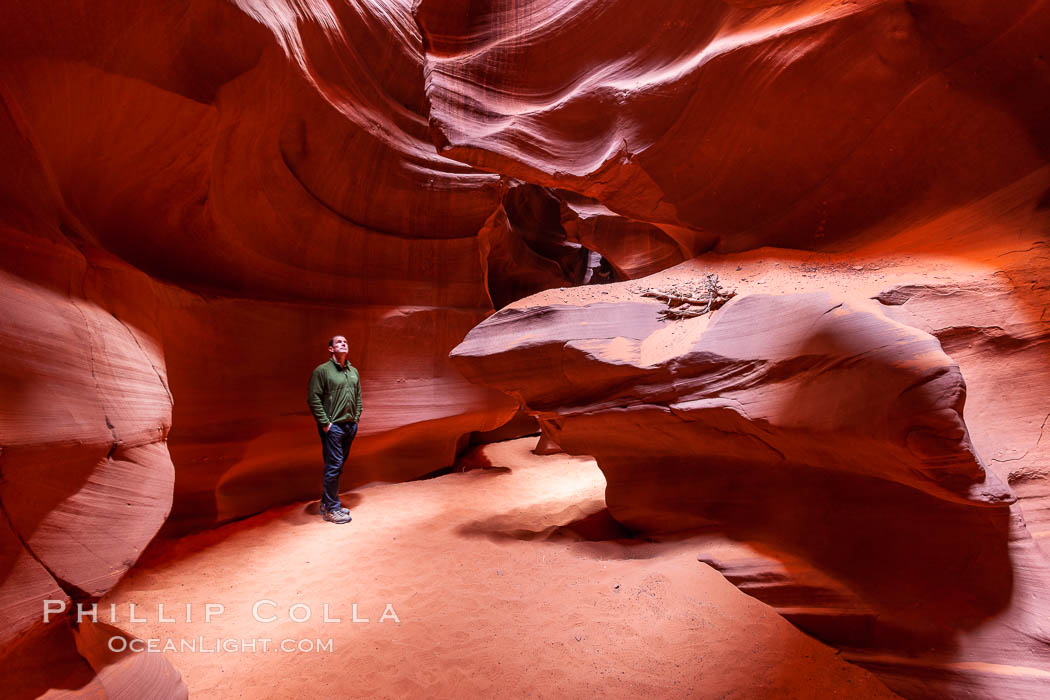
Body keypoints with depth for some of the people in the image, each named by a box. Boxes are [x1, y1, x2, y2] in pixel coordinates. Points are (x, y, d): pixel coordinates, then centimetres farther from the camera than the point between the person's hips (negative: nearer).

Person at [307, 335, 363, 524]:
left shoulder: (354, 371, 13)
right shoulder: (322, 370, -7)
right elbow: (314, 399, -11)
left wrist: (357, 418, 9)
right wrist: (325, 423, -14)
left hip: (350, 426, 7)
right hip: (333, 426, -7)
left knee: (339, 465, 13)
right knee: (333, 466, -5)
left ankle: (326, 502, 26)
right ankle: (331, 509, 6)